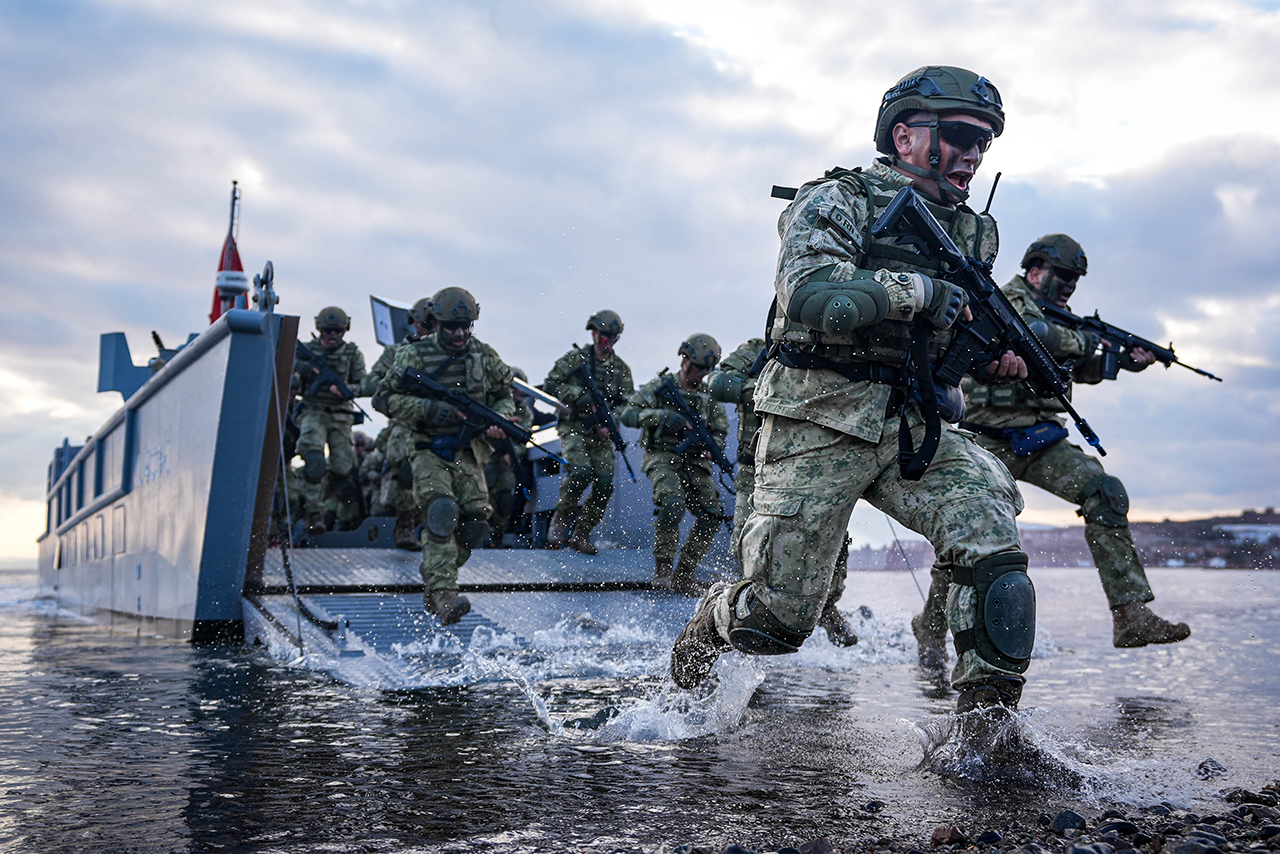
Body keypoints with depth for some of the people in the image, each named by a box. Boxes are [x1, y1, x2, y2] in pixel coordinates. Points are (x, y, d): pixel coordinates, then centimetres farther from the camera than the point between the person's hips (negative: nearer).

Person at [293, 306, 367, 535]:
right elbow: (290, 383, 5)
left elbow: (363, 386, 3)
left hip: (341, 415, 1)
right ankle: (314, 512, -18)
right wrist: (304, 371, -17)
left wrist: (345, 389, -19)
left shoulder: (353, 353, 4)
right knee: (314, 460, -21)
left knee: (342, 467, -1)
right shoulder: (307, 351, 4)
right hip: (313, 412, -1)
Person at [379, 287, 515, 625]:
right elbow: (388, 398, -6)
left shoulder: (484, 355, 7)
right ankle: (443, 594, -27)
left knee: (474, 521, -4)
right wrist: (428, 409, -20)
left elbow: (506, 395, 17)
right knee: (441, 513, -24)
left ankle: (434, 582, 19)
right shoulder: (414, 355, -3)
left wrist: (498, 419, -5)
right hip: (429, 450, -4)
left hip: (468, 452, 4)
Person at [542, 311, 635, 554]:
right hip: (574, 428, -4)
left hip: (601, 432, 4)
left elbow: (630, 403, 10)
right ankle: (560, 518, 1)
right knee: (581, 471, -25)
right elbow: (550, 384, -2)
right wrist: (579, 395, -16)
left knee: (605, 483, -5)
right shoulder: (575, 358, 1)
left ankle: (581, 534, 11)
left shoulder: (621, 367, 11)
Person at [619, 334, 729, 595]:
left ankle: (684, 573, 4)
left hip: (694, 463, 5)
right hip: (662, 458, -5)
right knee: (673, 503, -31)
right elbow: (627, 414, -6)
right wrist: (662, 416, -20)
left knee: (712, 514, -10)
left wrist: (709, 448, -9)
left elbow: (720, 433, 15)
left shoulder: (710, 397, 14)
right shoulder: (660, 386, 3)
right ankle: (662, 568, -19)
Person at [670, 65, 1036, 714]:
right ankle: (710, 628, 34)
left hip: (916, 429, 6)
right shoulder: (840, 200, -5)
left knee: (997, 556, -16)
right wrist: (913, 289, -22)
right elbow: (807, 296, -24)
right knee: (780, 617, 0)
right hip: (819, 425, -5)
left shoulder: (971, 231, 16)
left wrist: (995, 357, 6)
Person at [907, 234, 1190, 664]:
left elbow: (1081, 369, 25)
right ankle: (931, 627, 13)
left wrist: (1124, 361, 8)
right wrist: (1084, 340, -8)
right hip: (991, 442, -7)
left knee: (1106, 493, -11)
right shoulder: (1009, 299, -5)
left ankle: (1131, 616, -13)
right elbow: (1036, 335, -25)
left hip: (1041, 440, 7)